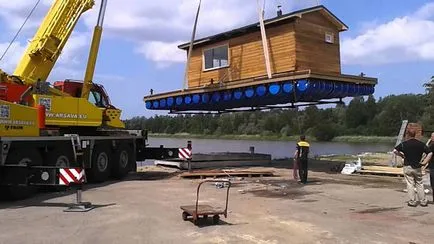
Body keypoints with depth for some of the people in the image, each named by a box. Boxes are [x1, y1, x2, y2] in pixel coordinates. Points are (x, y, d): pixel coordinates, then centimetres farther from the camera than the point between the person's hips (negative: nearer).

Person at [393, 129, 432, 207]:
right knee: (419, 184, 13)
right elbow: (430, 153, -2)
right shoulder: (421, 144, 0)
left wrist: (401, 155, 3)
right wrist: (424, 162, 0)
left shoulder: (404, 144, -6)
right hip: (417, 167, 2)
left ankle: (412, 202, 5)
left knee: (410, 184, 4)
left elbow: (395, 151, -13)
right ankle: (423, 201, 16)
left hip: (408, 167, -2)